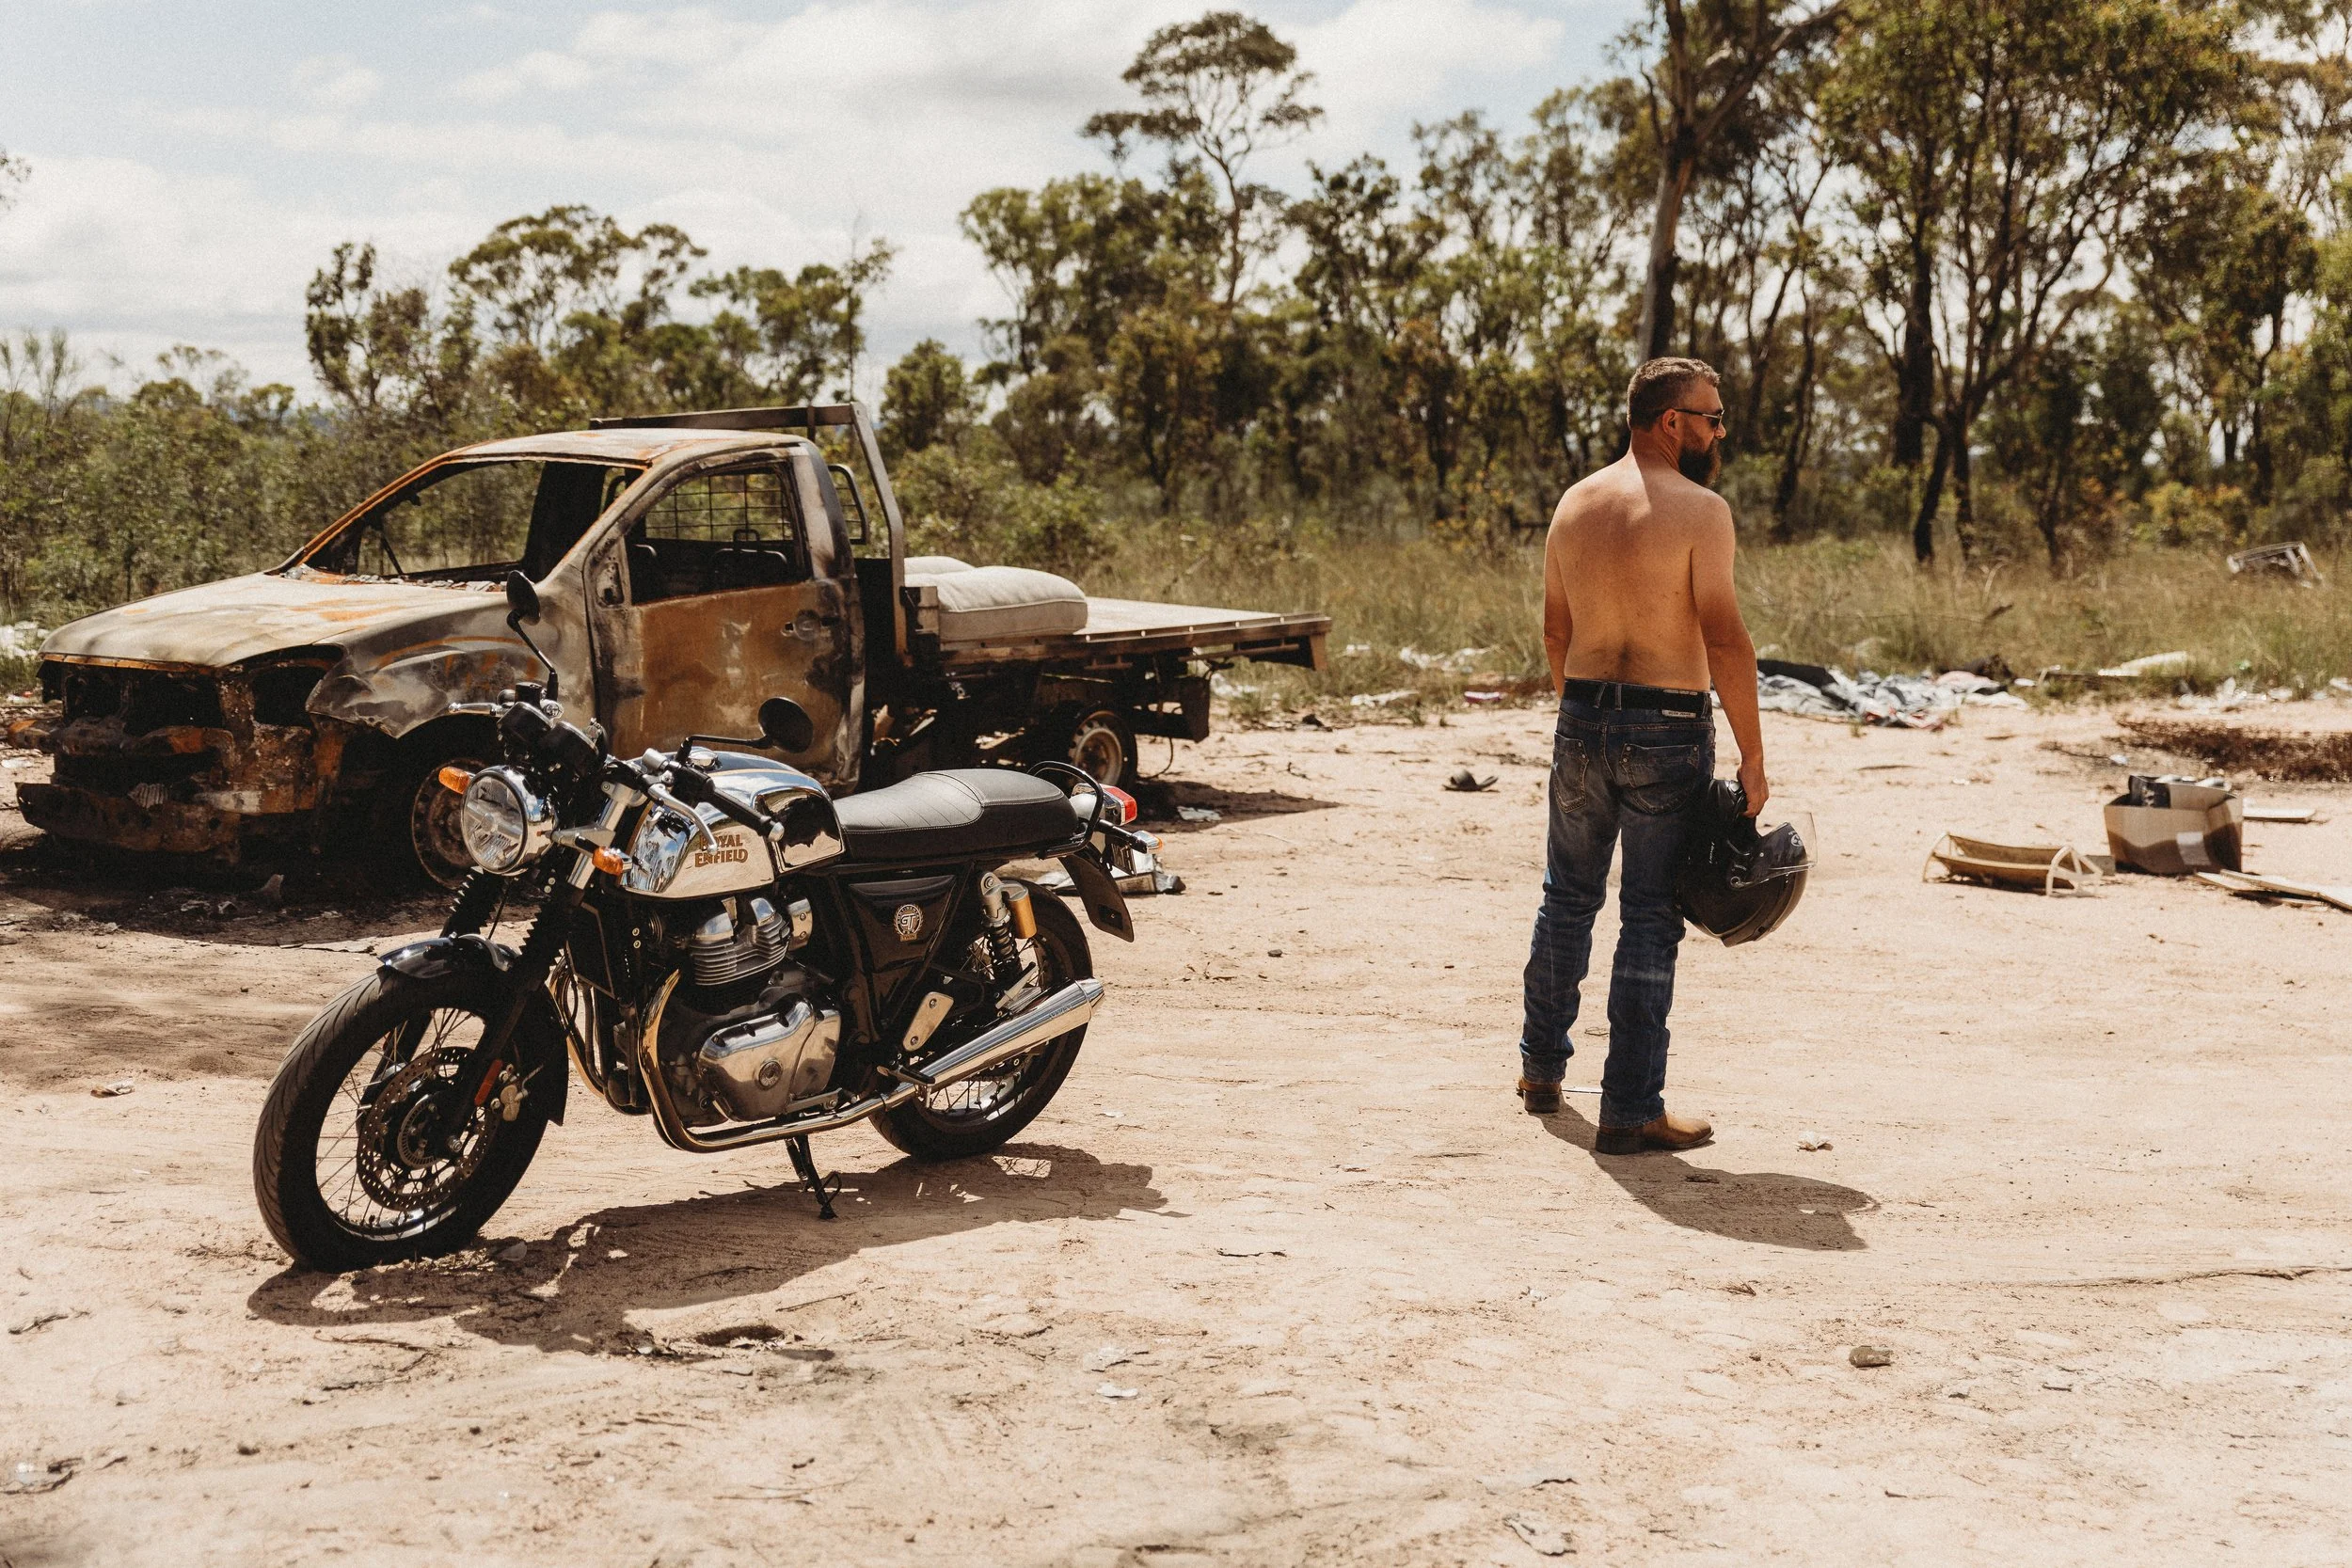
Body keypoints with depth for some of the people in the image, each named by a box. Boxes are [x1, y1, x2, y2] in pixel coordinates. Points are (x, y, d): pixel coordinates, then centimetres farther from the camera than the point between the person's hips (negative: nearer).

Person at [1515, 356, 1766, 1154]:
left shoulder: (1573, 503, 7)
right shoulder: (1699, 510, -12)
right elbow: (1725, 641, -16)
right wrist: (1753, 758, -11)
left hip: (1582, 723, 6)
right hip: (1668, 732, -6)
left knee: (1568, 899, 20)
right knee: (1649, 921, 1)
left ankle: (1542, 1069, 33)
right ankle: (1630, 1111, 5)